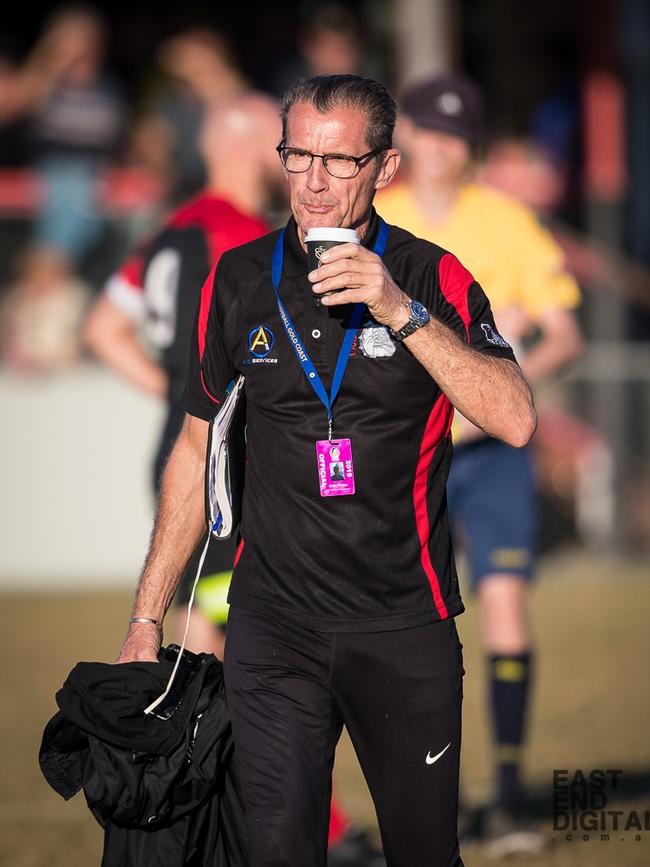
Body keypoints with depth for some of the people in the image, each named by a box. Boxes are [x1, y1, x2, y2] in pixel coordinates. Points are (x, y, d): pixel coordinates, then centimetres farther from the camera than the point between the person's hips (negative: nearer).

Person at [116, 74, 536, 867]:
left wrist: (403, 313, -26)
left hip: (405, 624, -1)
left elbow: (515, 421, -17)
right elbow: (197, 448, 13)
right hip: (273, 625, 1)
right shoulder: (240, 281, 4)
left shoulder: (431, 278, -3)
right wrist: (147, 615, 11)